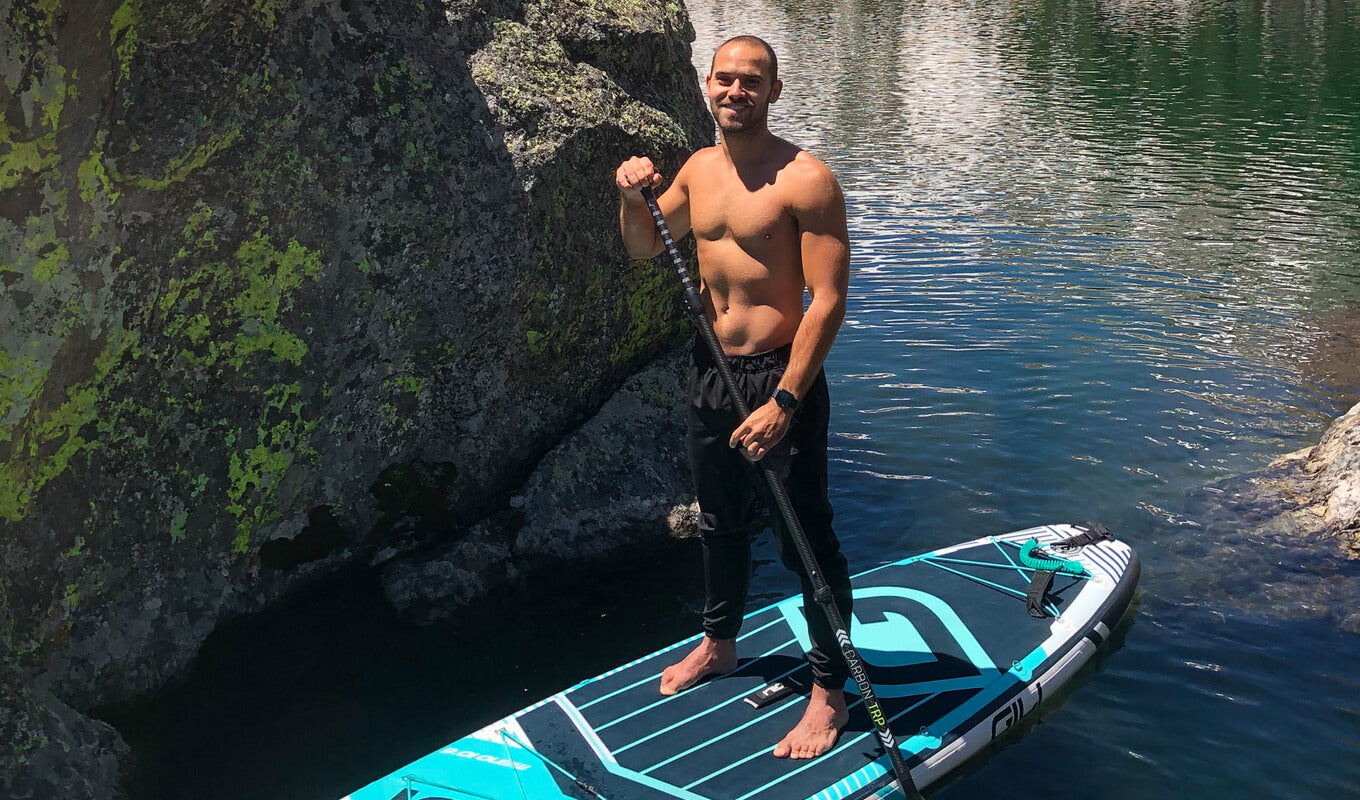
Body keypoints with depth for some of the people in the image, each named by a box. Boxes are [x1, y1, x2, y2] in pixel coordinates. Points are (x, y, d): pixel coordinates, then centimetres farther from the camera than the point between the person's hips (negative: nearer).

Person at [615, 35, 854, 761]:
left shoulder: (804, 179, -16)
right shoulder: (698, 169, 6)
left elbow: (828, 300, -20)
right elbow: (645, 249, 21)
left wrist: (784, 402, -25)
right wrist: (631, 197, -2)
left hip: (779, 376, -7)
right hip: (709, 371, 7)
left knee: (806, 539, 0)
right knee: (720, 522, 23)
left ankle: (829, 693, 14)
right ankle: (719, 645, 44)